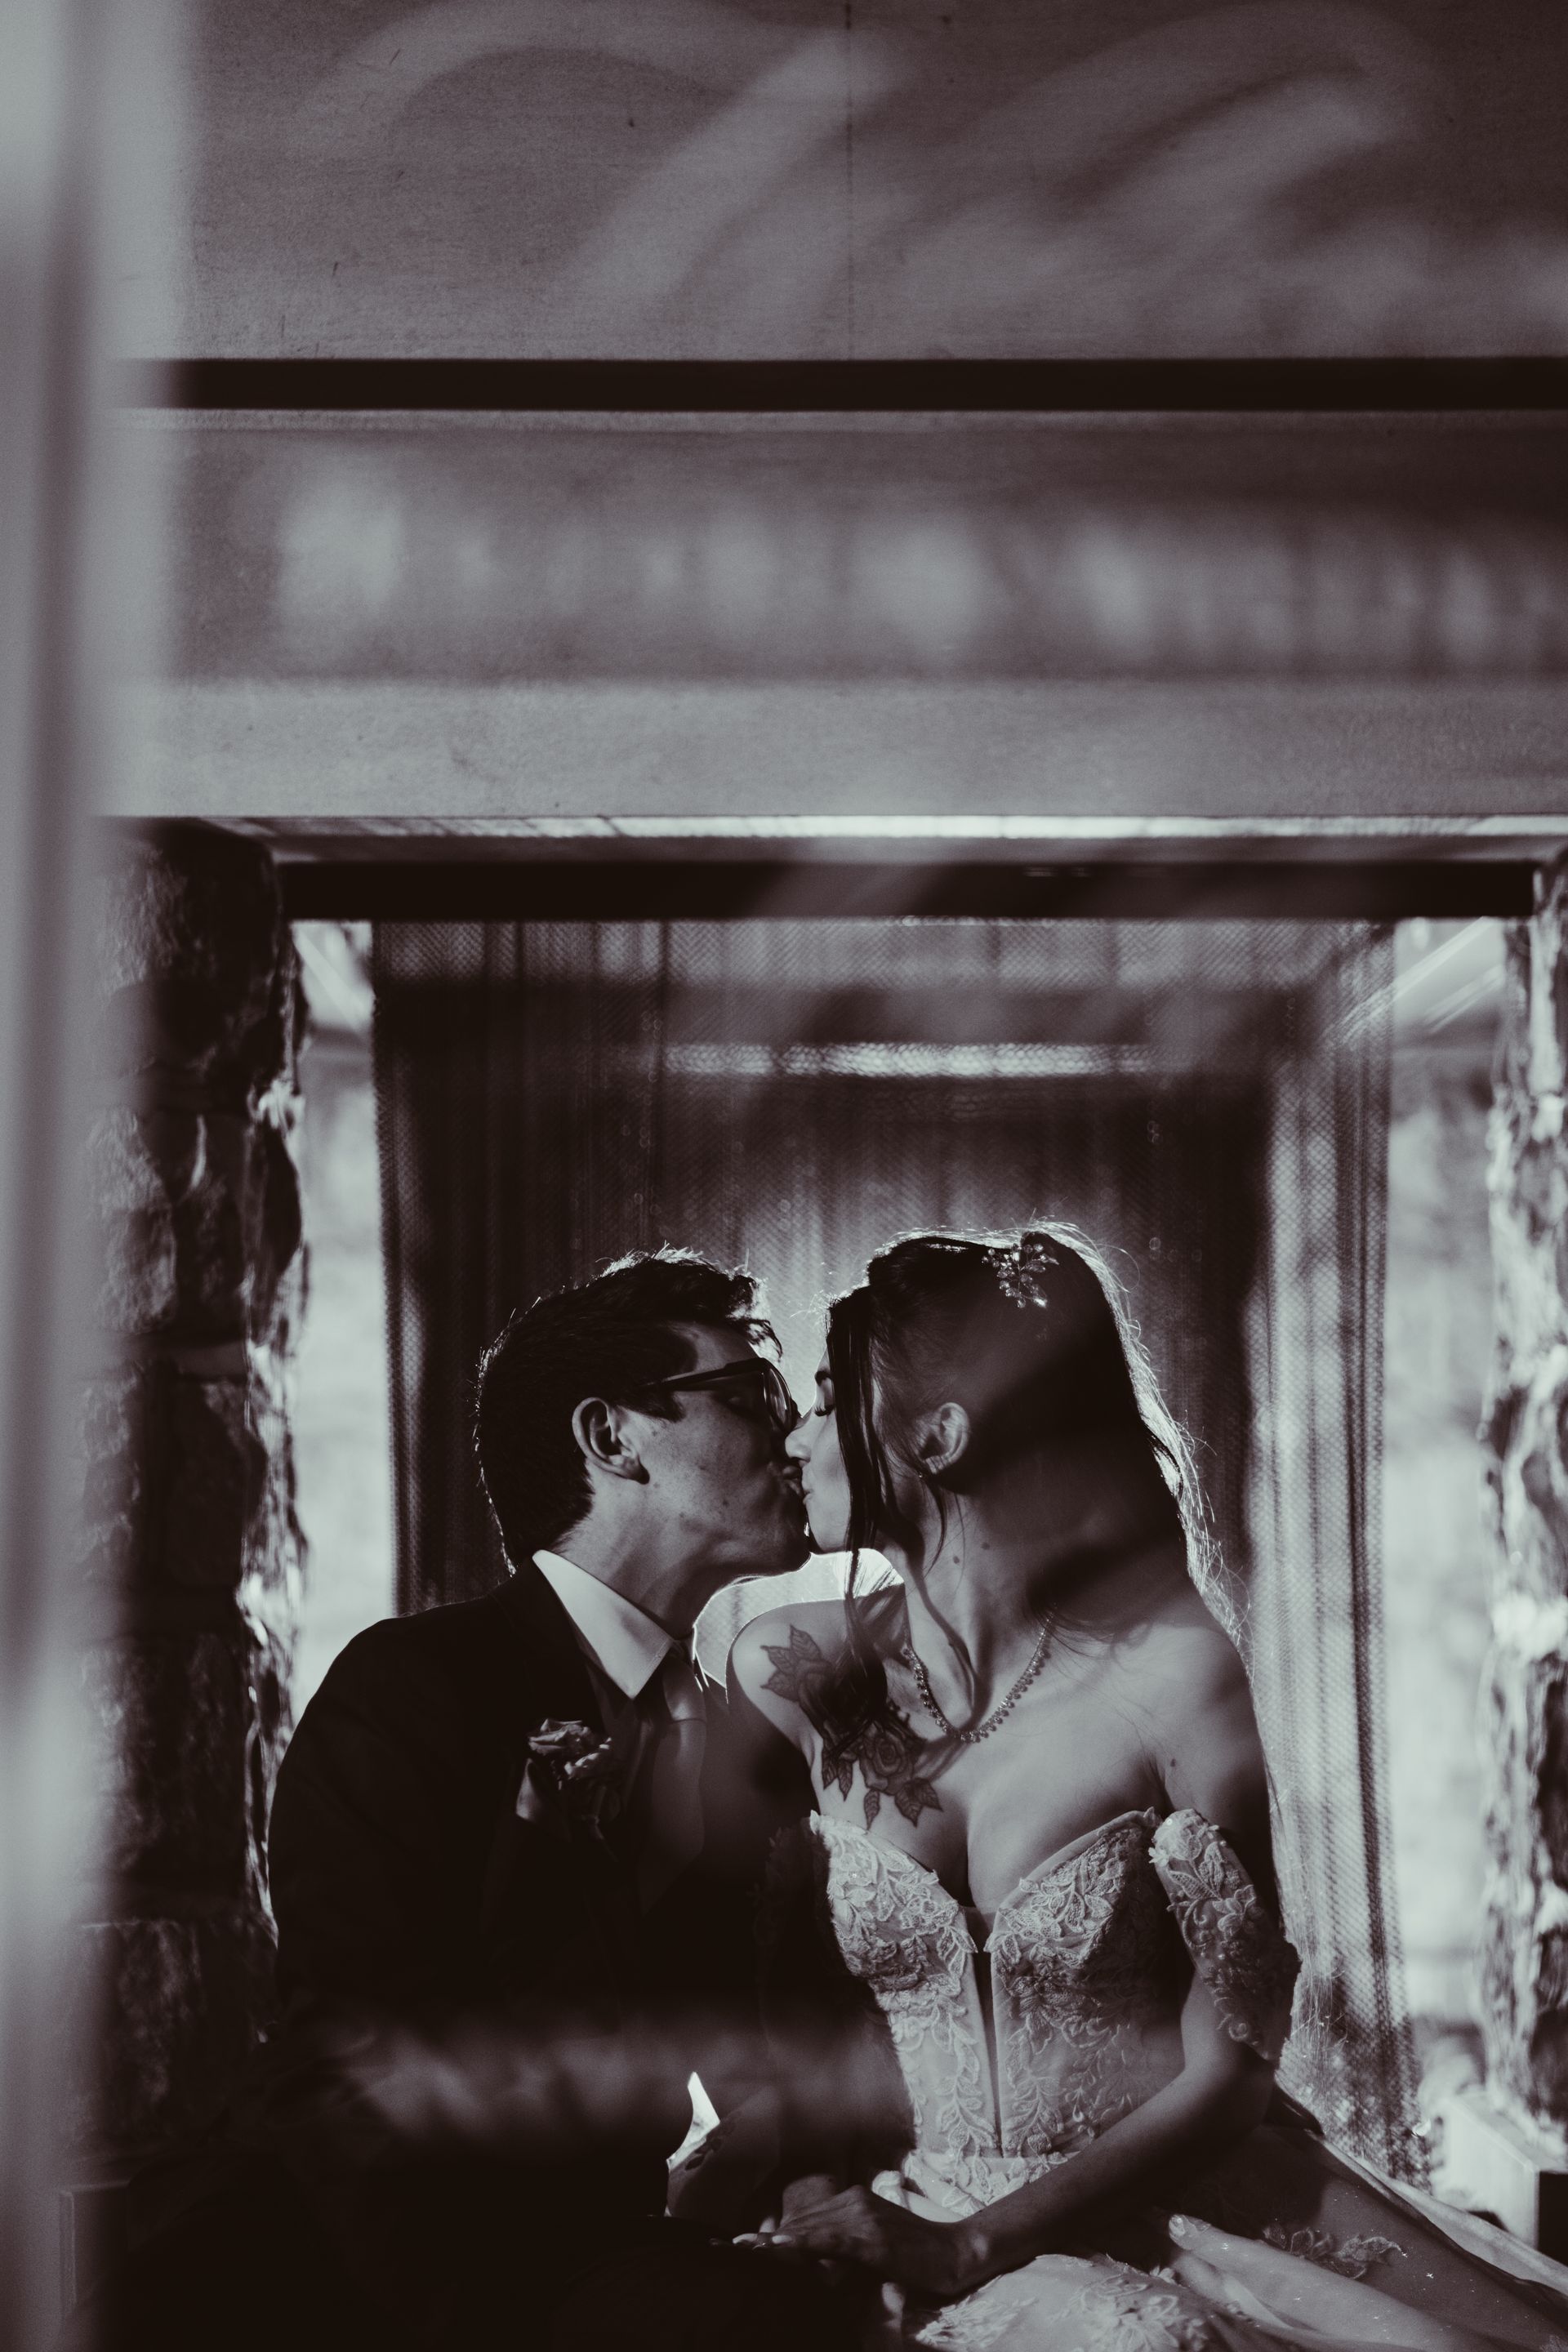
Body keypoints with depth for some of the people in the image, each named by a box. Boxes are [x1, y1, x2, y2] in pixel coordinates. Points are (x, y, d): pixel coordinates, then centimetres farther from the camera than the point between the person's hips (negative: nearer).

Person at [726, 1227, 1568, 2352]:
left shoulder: (1173, 1678, -11)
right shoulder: (787, 1676, -1)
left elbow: (1230, 2068, -8)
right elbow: (800, 1987, 8)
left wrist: (971, 2245, -15)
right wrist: (815, 2201, -10)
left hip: (1187, 2206, 1)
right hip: (919, 2237, 0)